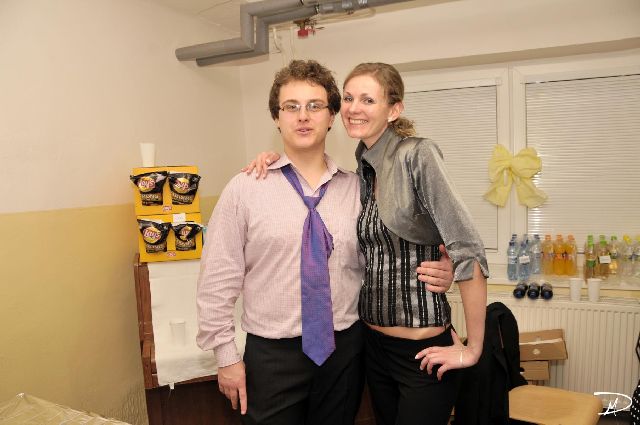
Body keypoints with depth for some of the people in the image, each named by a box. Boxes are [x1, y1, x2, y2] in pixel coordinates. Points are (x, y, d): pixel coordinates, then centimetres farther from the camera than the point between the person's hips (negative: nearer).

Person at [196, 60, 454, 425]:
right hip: (272, 354, -2)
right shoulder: (245, 189, -7)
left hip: (345, 349, 3)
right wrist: (227, 357, -4)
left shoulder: (357, 188, -1)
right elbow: (218, 281, -5)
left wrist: (438, 274, -14)